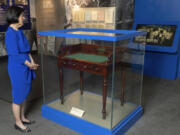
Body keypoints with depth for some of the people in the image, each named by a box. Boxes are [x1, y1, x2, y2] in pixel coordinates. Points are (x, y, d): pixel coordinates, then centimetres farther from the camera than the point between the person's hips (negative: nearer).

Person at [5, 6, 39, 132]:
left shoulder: (19, 31, 8)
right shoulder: (10, 33, -19)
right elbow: (15, 55, -21)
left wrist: (32, 62, 2)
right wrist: (29, 64, -11)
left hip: (25, 68, 9)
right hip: (17, 69, -9)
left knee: (24, 94, 19)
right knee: (18, 96, 6)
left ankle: (22, 117, 37)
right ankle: (18, 122, 25)